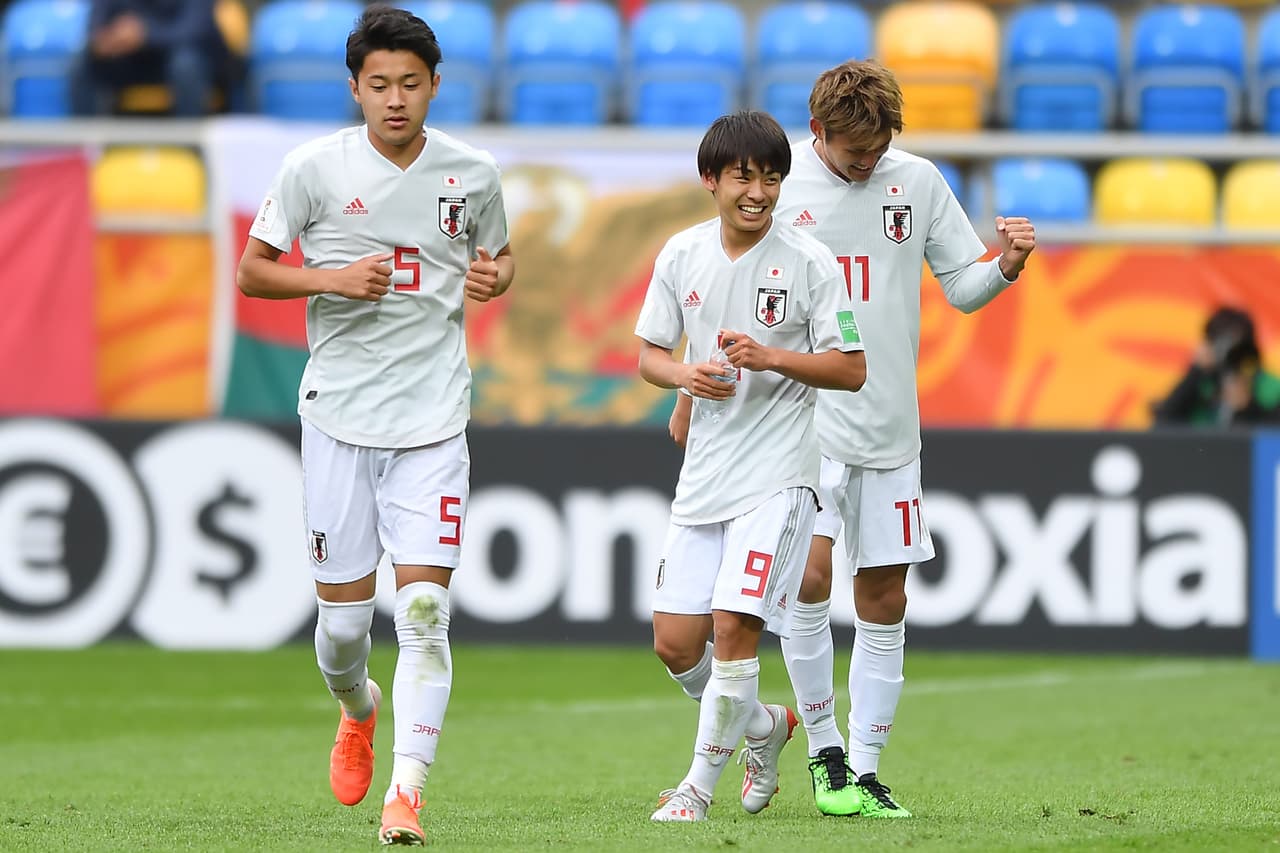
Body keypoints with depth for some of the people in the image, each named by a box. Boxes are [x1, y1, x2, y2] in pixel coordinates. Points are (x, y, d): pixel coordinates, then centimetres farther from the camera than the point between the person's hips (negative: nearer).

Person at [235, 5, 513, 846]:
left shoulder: (473, 173, 2)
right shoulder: (315, 168, -3)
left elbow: (500, 255, 20)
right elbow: (253, 270, 4)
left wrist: (496, 278, -4)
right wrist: (333, 279, -13)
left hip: (433, 420, 0)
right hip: (339, 413, 0)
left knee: (424, 608, -12)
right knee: (343, 613, 5)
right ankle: (358, 709, 39)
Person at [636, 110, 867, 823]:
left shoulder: (809, 262, -7)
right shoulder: (683, 255, 5)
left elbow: (852, 369, -6)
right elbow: (649, 354, 13)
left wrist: (769, 357, -19)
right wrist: (684, 375, -10)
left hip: (778, 474, -5)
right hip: (705, 470, 5)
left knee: (734, 625, -14)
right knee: (675, 640, 3)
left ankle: (699, 787, 1)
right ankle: (765, 725, 31)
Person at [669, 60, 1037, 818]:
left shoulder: (918, 182, 5)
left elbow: (964, 289, 11)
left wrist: (1006, 265, -10)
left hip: (890, 427, 3)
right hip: (802, 418, -3)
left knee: (884, 599, 3)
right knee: (809, 570, -19)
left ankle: (865, 770, 9)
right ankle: (824, 747, -6)